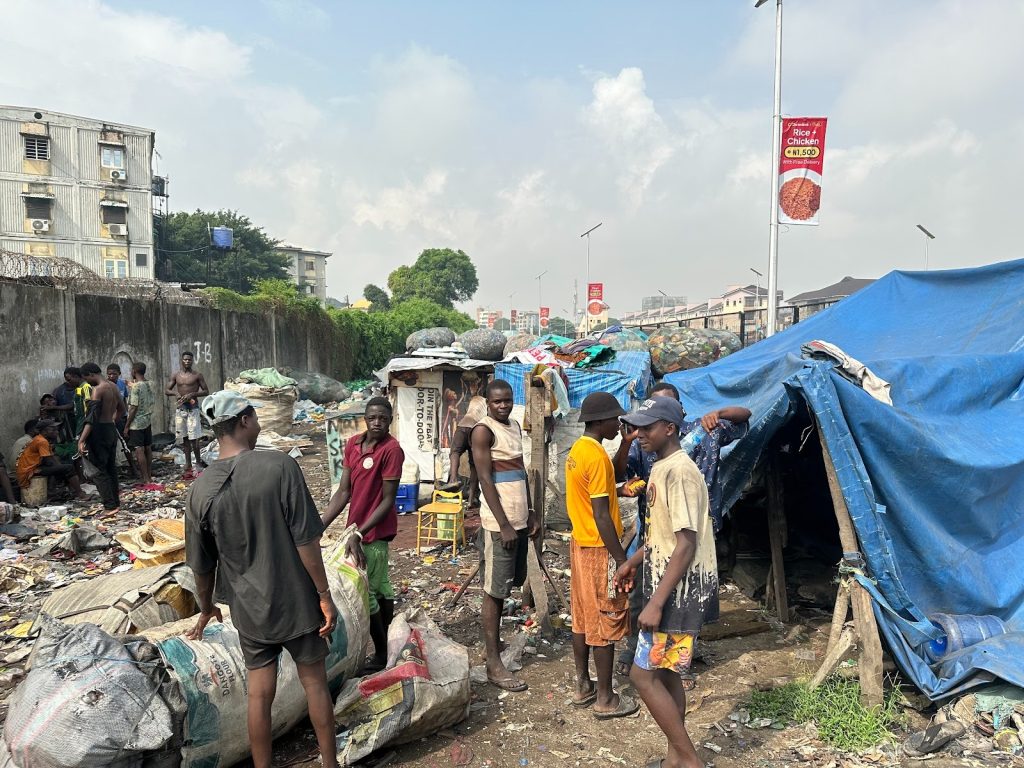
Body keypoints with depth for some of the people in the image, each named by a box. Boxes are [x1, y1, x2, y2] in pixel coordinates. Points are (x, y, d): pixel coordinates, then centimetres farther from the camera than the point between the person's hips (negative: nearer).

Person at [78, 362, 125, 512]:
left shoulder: (98, 389, -17)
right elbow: (121, 409, 21)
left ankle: (110, 506, -4)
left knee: (99, 470, -2)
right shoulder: (113, 387, 8)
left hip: (99, 432, -8)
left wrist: (81, 440, -26)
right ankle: (116, 501, 21)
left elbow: (91, 418, -23)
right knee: (111, 468, 15)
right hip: (111, 430, 8)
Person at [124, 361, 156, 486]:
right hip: (148, 421, 8)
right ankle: (149, 477, 17)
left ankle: (146, 480, -3)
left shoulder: (135, 387, -16)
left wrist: (127, 426, -11)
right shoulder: (150, 385, 6)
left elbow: (133, 408, -16)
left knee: (139, 451, -4)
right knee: (148, 449, 11)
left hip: (136, 424, -8)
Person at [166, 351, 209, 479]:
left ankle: (198, 460, 8)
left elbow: (206, 391, -1)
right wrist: (175, 393, -8)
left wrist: (192, 394, -15)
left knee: (193, 437, -10)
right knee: (184, 438, 7)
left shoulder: (197, 375, 0)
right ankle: (188, 465, 14)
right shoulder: (176, 376, 9)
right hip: (180, 409, 4)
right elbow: (166, 391, 13)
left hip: (192, 409, -4)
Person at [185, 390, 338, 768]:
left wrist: (207, 607, 21)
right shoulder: (280, 466, -19)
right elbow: (306, 540, -18)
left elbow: (202, 564, 3)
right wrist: (325, 595, -8)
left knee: (259, 694, 15)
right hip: (297, 601, -2)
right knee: (315, 683, 14)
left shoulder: (200, 489, -6)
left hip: (250, 608, 3)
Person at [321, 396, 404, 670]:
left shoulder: (392, 450, -19)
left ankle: (381, 654, 14)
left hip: (374, 532, -8)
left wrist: (359, 534, -24)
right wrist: (320, 526, -6)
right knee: (380, 587, 18)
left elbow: (388, 500, -19)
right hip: (358, 528, 8)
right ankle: (385, 647, 32)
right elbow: (344, 492, 2)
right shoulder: (353, 444, 3)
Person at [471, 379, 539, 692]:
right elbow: (486, 480, -16)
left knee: (508, 585, 17)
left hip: (519, 519, 8)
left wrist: (530, 514, 15)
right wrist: (504, 525, -19)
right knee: (494, 590, -2)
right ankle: (494, 664, 4)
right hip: (499, 522, -8)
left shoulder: (515, 426, 14)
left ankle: (492, 641, 34)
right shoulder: (483, 430, -12)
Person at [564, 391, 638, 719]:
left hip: (579, 544, 9)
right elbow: (601, 515, -23)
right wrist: (621, 558, -19)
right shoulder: (597, 456, -22)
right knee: (605, 624, 1)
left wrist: (618, 491, 18)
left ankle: (583, 687, 27)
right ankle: (605, 699, 12)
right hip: (599, 550, -9)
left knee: (583, 618, 16)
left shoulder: (577, 450, 7)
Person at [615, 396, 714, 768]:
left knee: (644, 675, -4)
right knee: (666, 673, 17)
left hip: (681, 589, -10)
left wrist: (655, 603, -25)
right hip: (669, 584, 10)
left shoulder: (679, 472, -21)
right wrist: (633, 561, 24)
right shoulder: (661, 468, 10)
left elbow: (686, 544, -25)